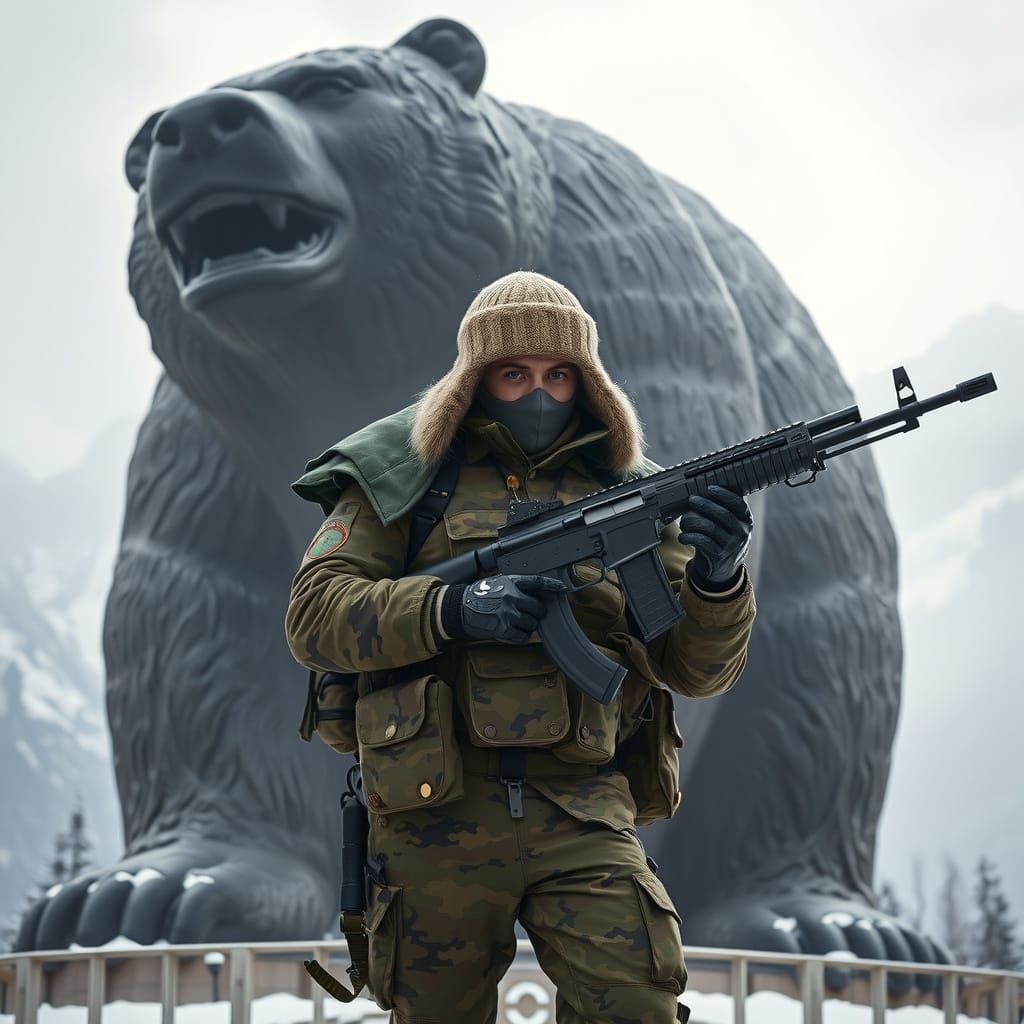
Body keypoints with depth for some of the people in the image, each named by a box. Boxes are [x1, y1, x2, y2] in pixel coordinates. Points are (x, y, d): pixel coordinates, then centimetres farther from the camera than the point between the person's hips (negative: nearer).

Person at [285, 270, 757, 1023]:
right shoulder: (402, 476, 6)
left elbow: (697, 670, 9)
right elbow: (314, 615, -3)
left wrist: (717, 581, -14)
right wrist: (455, 609, -18)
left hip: (584, 818, 1)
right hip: (438, 819, -1)